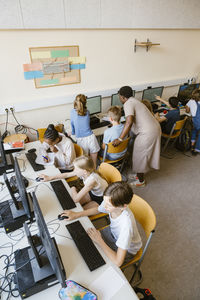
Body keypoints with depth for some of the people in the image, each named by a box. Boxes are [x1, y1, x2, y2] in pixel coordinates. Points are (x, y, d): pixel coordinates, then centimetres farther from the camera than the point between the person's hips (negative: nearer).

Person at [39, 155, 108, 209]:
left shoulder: (92, 180, -41)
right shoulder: (86, 172, -19)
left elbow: (76, 199, -38)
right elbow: (67, 174, -3)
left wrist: (73, 189, -17)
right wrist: (50, 177, 0)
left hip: (101, 199, -7)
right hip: (92, 192, 7)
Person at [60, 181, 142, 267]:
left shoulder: (126, 224, -42)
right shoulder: (109, 202, -25)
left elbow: (118, 262, -37)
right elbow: (97, 209, 1)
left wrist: (99, 241, -29)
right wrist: (76, 214, -6)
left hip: (126, 249, -5)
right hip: (113, 232, 5)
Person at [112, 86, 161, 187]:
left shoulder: (128, 104, -14)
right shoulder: (134, 101, 18)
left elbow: (129, 122, -29)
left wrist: (120, 139, -27)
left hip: (147, 133, -10)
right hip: (155, 128, 10)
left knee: (140, 156, 6)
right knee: (143, 154, 23)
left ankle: (141, 181, 23)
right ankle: (140, 174, 40)